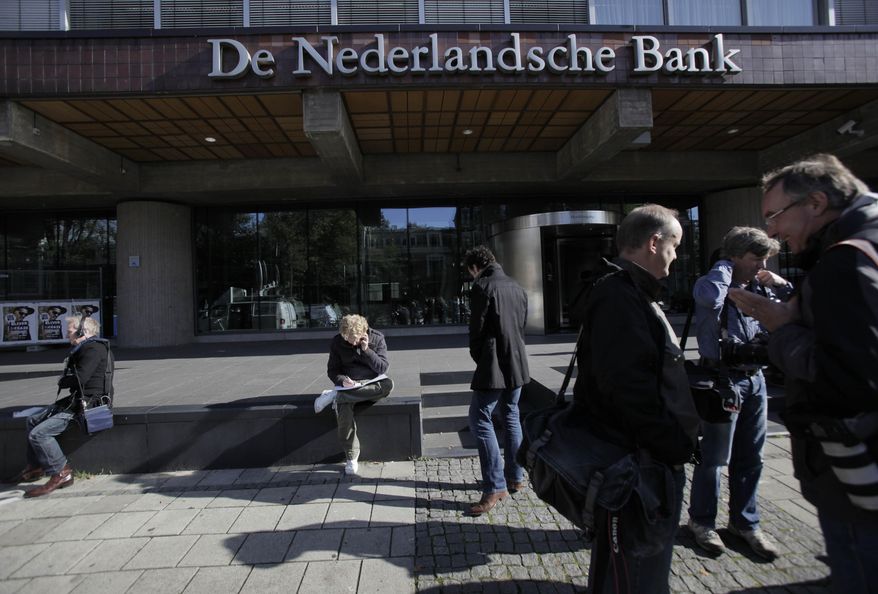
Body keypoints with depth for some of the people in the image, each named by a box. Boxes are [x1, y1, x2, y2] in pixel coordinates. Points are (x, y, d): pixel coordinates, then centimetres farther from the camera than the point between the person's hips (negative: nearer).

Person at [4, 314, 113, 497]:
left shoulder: (94, 349, -18)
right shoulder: (83, 349, 17)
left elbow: (79, 379, -24)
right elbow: (77, 375, 18)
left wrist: (62, 381, -5)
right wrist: (65, 379, -2)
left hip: (87, 403, -12)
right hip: (76, 400, 12)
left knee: (39, 433, -16)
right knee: (33, 420, 23)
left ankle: (61, 473, -6)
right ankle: (35, 468, 30)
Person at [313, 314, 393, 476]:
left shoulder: (377, 338, -4)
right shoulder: (337, 343, -1)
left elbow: (383, 368, -8)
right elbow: (332, 371, 4)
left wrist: (366, 350, -19)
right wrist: (342, 380, -18)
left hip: (371, 383, 1)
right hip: (347, 385, -1)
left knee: (388, 384, -35)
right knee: (343, 410, -34)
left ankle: (334, 395, -26)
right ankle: (351, 457, -16)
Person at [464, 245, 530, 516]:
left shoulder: (483, 287, -12)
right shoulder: (517, 288, 11)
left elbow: (477, 329, -12)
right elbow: (522, 325, 14)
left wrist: (478, 357, 5)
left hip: (493, 366, -8)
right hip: (517, 364, 9)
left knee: (480, 420, -3)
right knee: (511, 417, 18)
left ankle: (495, 487, -3)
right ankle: (515, 477, 27)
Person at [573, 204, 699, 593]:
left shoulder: (634, 293, 14)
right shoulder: (617, 296, -21)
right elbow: (629, 387, -28)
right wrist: (674, 445, -19)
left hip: (655, 460, 11)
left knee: (652, 557, 25)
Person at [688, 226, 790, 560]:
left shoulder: (759, 290, 11)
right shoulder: (718, 287, -9)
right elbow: (709, 297, -34)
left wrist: (782, 286, 4)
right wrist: (724, 266, -16)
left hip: (755, 378, 7)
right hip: (724, 378, -7)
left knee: (750, 459, 15)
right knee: (715, 457, 3)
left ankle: (744, 522, 31)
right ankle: (701, 520, 21)